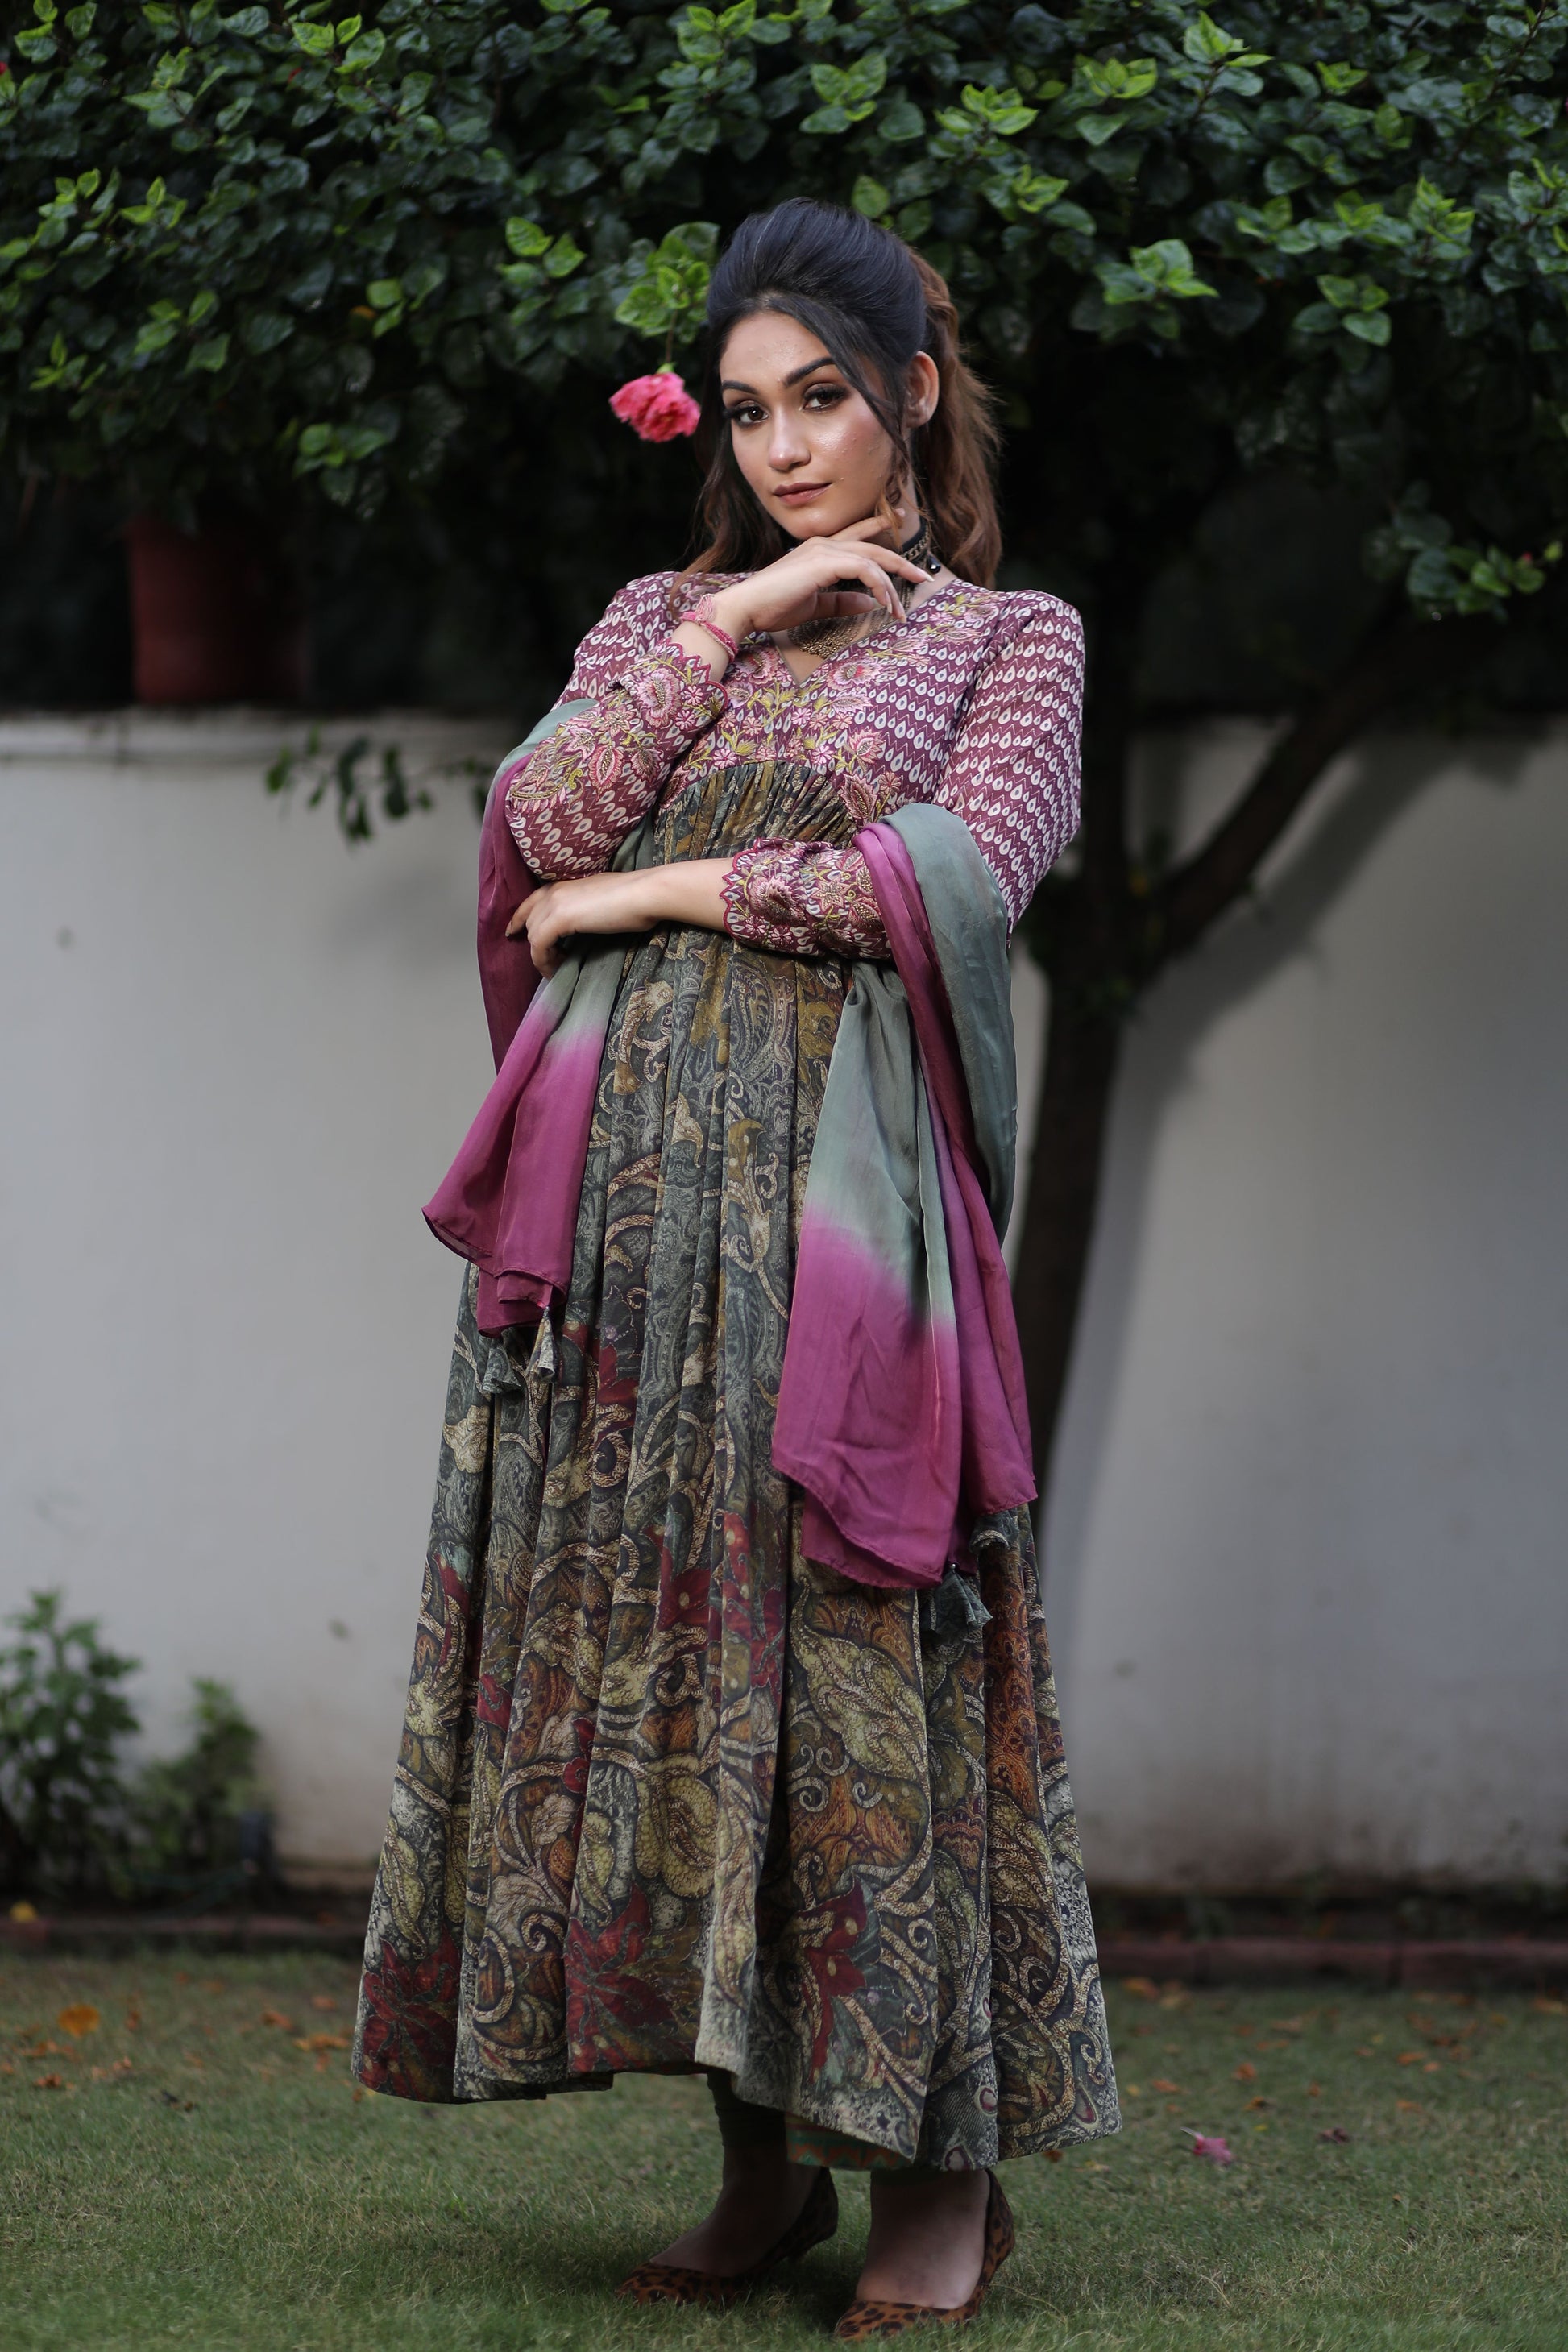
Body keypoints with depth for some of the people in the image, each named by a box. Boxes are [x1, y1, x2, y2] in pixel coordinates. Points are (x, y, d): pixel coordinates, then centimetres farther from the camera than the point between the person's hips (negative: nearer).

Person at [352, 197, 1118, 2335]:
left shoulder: (1007, 636, 11)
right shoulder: (663, 616, 21)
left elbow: (963, 870, -7)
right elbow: (543, 821, 4)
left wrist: (658, 892, -4)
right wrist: (731, 626, 1)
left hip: (834, 1162, -4)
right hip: (625, 1174, 4)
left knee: (853, 1632, -8)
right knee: (656, 1619, -1)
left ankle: (941, 2165, -1)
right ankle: (764, 2158, 6)